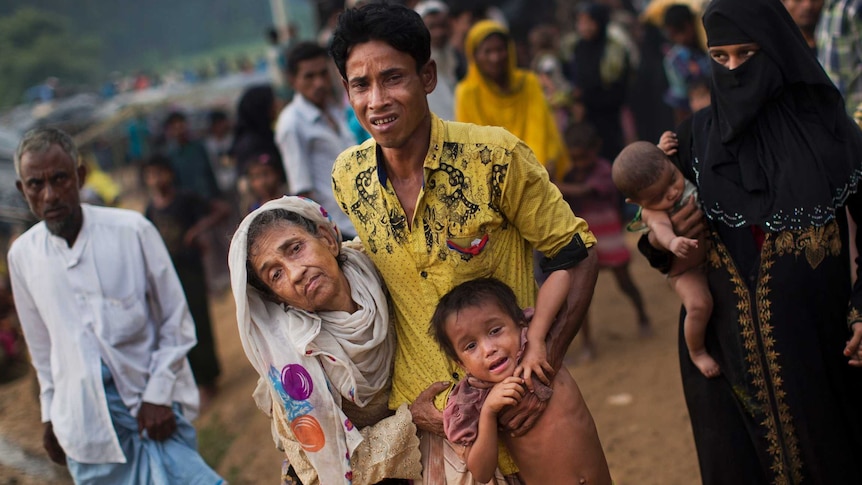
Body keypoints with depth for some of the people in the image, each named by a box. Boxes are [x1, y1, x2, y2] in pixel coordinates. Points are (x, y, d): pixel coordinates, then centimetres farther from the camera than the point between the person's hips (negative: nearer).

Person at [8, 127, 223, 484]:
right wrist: (50, 415, 16)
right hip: (83, 424, 3)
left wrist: (158, 396, -9)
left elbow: (177, 323, -3)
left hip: (154, 408, -2)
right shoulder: (22, 255, 2)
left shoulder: (132, 231, -9)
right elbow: (42, 346, 14)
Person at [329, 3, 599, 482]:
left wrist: (545, 364, -20)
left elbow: (574, 254, -10)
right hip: (425, 411, 3)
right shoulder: (347, 178, -6)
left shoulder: (495, 156, -18)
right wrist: (410, 400, 4)